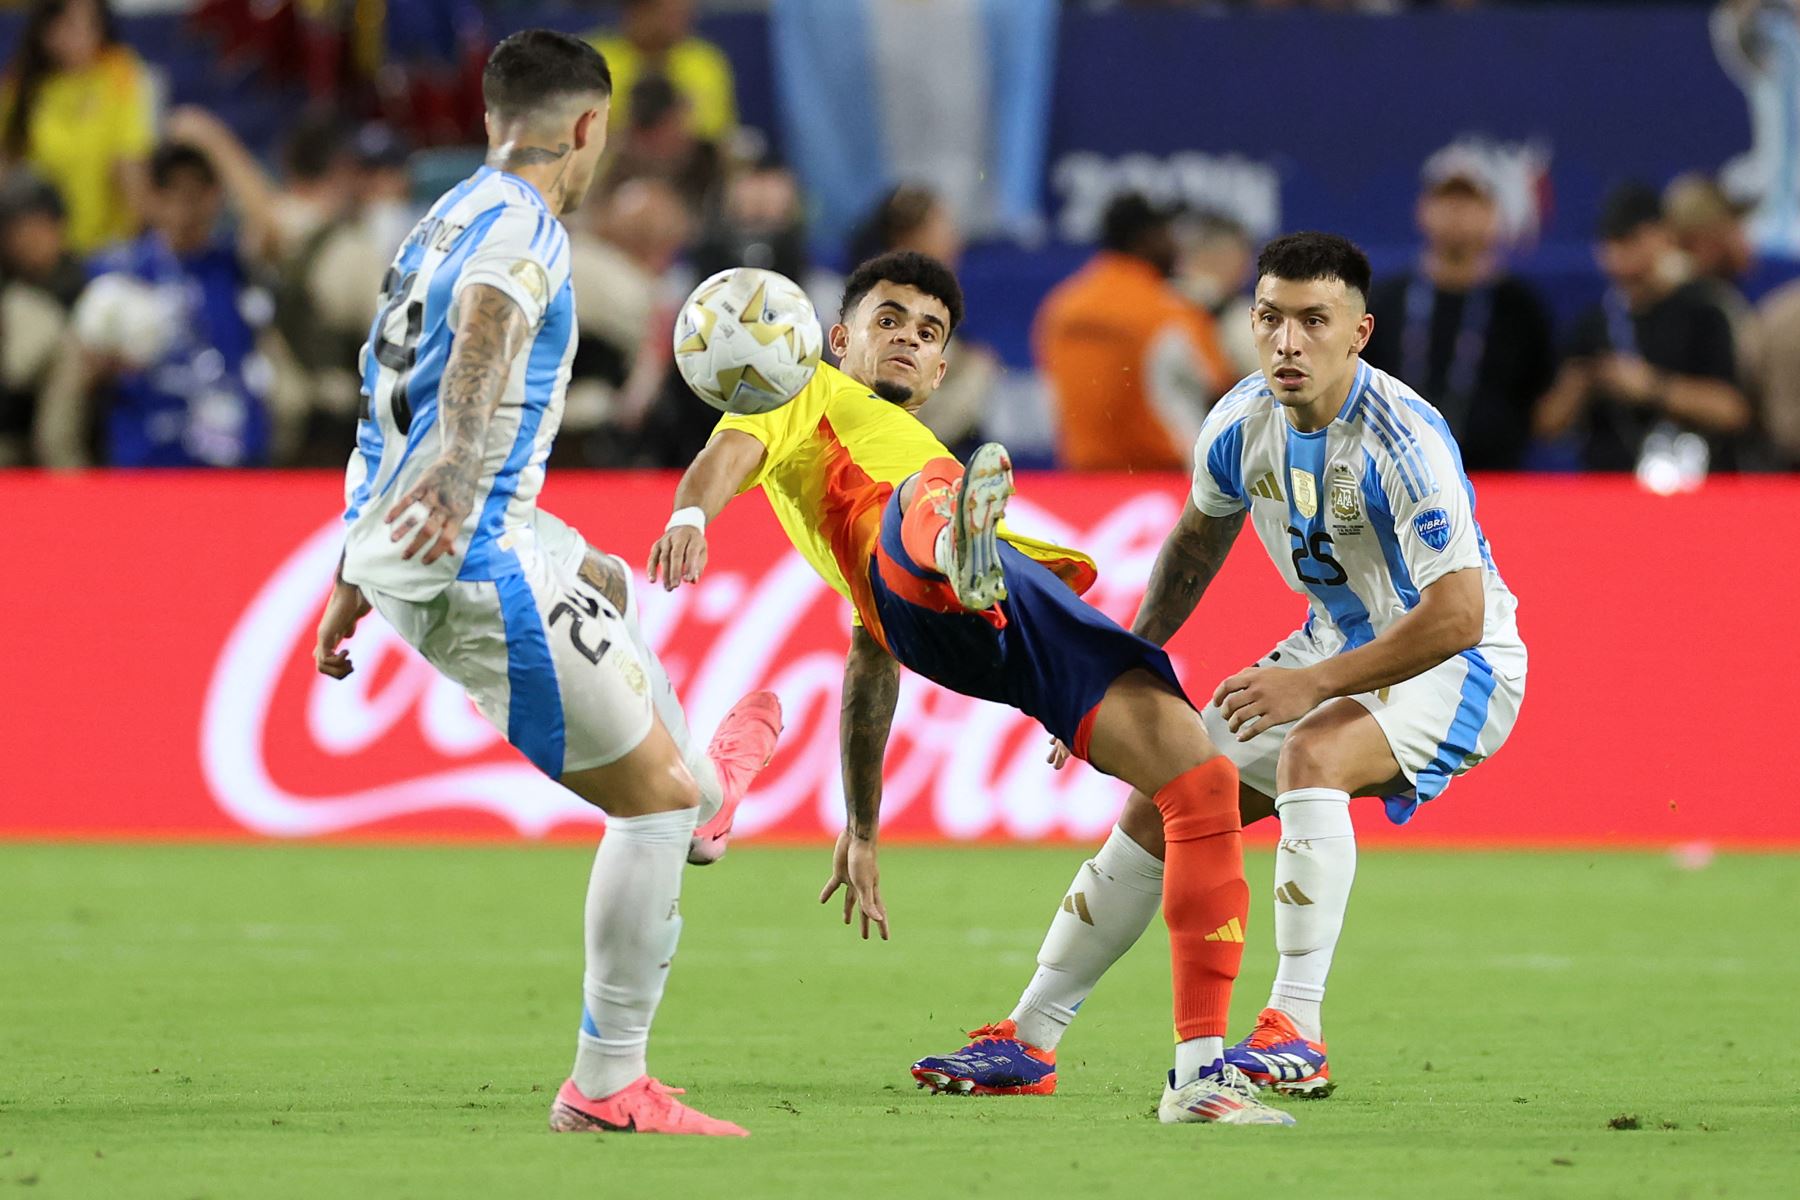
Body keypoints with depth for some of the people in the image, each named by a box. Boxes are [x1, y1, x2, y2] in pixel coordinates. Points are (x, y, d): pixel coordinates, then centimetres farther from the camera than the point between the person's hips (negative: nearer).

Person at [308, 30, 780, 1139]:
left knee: (607, 581, 40)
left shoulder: (443, 223, 19)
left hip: (401, 554, 10)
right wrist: (460, 467, -50)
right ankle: (608, 1087, -5)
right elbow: (483, 332, -34)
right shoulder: (523, 226, -12)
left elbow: (386, 408, 26)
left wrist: (355, 576, 33)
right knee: (653, 804, -6)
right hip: (480, 566, -10)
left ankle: (703, 791, 62)